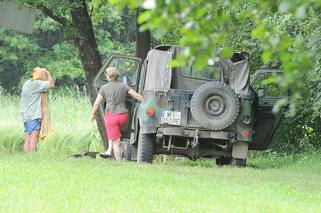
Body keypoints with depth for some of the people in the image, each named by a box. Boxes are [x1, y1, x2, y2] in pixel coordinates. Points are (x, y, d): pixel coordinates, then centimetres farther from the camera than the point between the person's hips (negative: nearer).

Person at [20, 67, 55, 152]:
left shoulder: (26, 84, 15)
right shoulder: (36, 83, -11)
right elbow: (51, 84, -13)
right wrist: (48, 73, -2)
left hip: (26, 116, 8)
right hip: (34, 116, -8)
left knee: (27, 140, 5)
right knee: (34, 139, -9)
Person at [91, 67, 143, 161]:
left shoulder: (104, 88, 0)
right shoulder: (124, 86, 5)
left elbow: (97, 103, 5)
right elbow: (137, 96, 2)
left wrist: (93, 114, 20)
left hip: (111, 116, -4)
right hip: (123, 116, 4)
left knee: (115, 142, 0)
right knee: (113, 132, 33)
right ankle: (109, 151, 24)